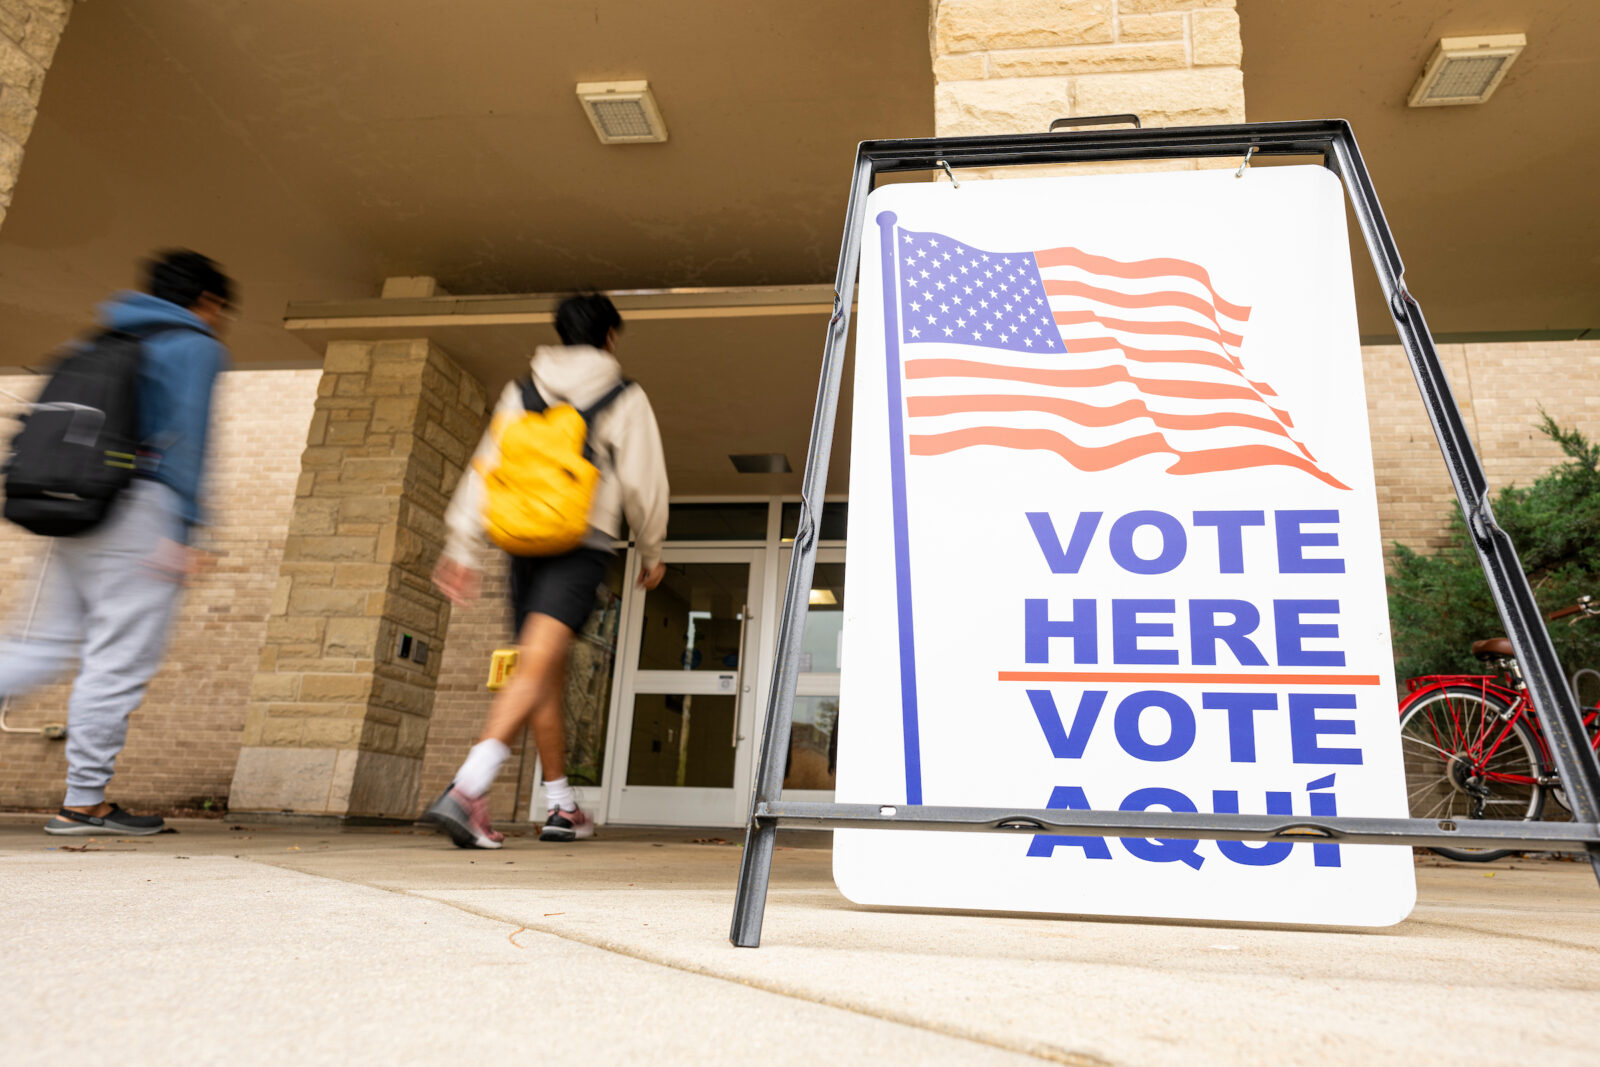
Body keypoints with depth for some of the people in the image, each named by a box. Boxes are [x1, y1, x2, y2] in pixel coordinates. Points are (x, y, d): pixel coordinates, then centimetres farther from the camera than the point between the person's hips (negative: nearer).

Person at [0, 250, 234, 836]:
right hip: (139, 511, -8)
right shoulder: (194, 347, -1)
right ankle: (83, 802, 2)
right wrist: (180, 531, -17)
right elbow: (185, 439, -13)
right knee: (119, 661, -3)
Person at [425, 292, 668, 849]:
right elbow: (643, 483, 2)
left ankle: (562, 807, 23)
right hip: (582, 545, -5)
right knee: (536, 668, -13)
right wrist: (651, 553, 14)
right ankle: (466, 791, -29)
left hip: (525, 546, 5)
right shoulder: (625, 399, 5)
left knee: (548, 675, 13)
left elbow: (484, 467, 9)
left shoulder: (520, 393, 16)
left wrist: (462, 548, 8)